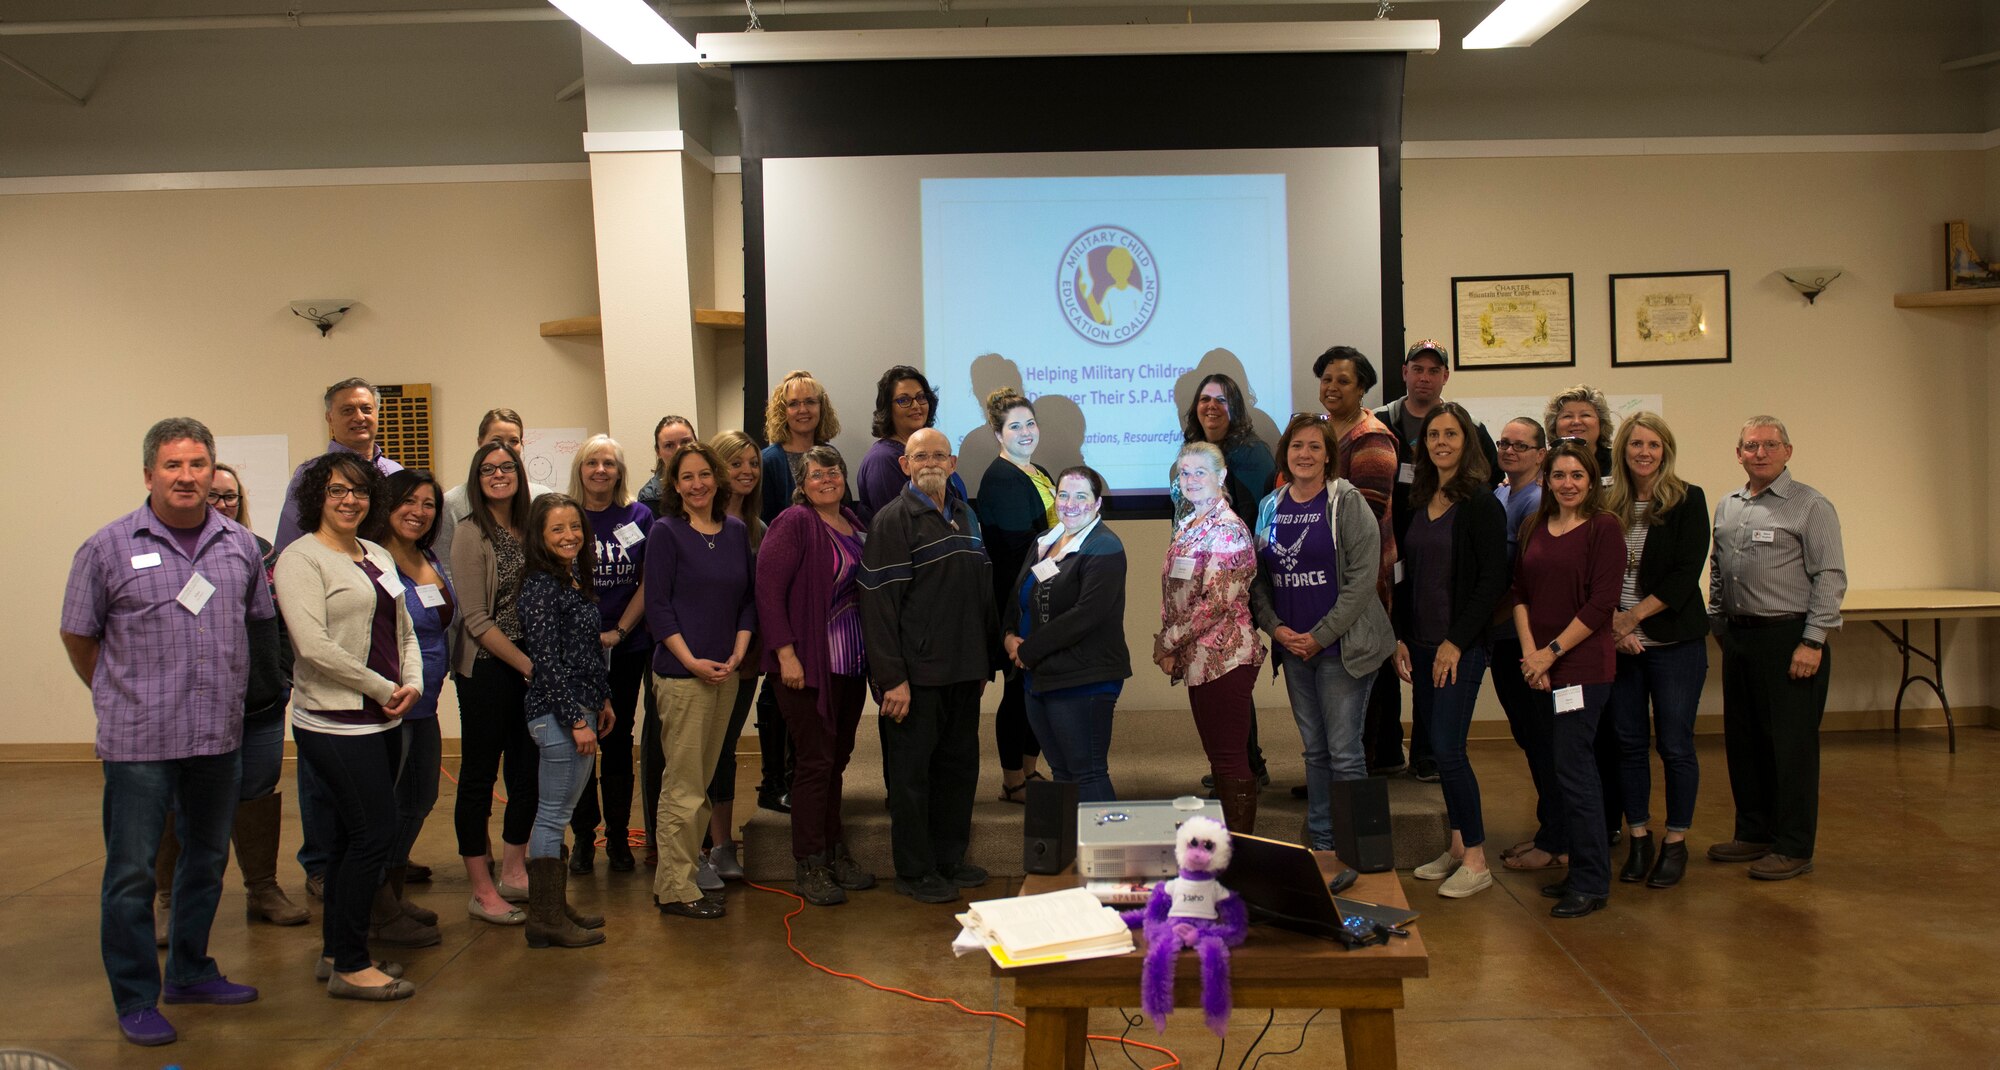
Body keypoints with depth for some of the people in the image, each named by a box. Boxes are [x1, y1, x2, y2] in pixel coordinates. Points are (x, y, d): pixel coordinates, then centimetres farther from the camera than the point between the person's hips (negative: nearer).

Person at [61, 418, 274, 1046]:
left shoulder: (240, 545, 5)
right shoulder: (108, 548, -5)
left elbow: (259, 621, 17)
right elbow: (78, 636, 3)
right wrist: (122, 697, 7)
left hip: (220, 736, 4)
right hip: (139, 741, -4)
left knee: (207, 860, 16)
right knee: (132, 872, 2)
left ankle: (190, 972, 33)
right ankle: (135, 1000, 14)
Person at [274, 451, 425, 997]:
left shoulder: (378, 557, 15)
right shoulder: (301, 558, -9)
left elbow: (404, 629, 19)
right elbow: (314, 646, -19)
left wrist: (413, 683, 0)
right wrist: (382, 690, -14)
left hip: (380, 720, 8)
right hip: (335, 722, -8)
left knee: (353, 835, 14)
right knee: (375, 832, -10)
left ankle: (337, 950, 25)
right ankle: (350, 966, 0)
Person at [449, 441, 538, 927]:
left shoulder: (527, 530, 9)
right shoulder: (471, 533, -9)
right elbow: (476, 620, -14)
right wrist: (529, 665, -14)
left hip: (529, 667, 6)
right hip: (486, 669, -6)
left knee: (527, 771, 12)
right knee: (479, 774, 2)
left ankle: (514, 873, 26)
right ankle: (481, 890, 10)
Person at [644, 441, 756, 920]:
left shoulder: (736, 531, 10)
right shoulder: (666, 532, -5)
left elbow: (749, 597, 13)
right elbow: (657, 606, -8)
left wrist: (738, 653, -1)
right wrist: (693, 662, -13)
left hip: (725, 673, 6)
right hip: (681, 673, -6)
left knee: (703, 778, 12)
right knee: (684, 785, -3)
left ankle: (686, 871, 22)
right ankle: (675, 889, 6)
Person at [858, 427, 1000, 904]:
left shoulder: (966, 516, 14)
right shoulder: (892, 520, -9)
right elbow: (879, 604, -14)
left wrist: (984, 662, 15)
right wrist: (892, 677, -20)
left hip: (963, 671, 7)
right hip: (917, 673, -7)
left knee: (960, 765, 13)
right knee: (911, 771, 1)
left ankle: (950, 860, 26)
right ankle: (914, 872, 11)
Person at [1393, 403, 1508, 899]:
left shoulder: (1481, 503, -8)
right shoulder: (1418, 504, 12)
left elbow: (1493, 580, -12)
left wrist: (1456, 642, -15)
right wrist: (1401, 638, 8)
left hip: (1461, 647, -7)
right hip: (1421, 644, 7)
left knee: (1447, 748, -9)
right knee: (1438, 747, 9)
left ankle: (1476, 861, 1)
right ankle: (1458, 846, 20)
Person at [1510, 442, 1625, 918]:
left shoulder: (1604, 528, -6)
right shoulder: (1535, 529, 12)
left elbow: (1601, 603, -11)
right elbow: (1521, 593, 8)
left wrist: (1552, 651, -12)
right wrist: (1530, 653, -5)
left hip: (1583, 665, -6)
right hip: (1539, 667, 6)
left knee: (1572, 768, -6)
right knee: (1573, 769, 12)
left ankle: (1591, 883, 5)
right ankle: (1582, 871, 22)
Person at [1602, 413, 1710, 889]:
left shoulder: (1688, 500, -3)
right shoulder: (1606, 505, 5)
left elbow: (1686, 573, -9)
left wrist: (1634, 616, -14)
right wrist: (1613, 621, -11)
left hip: (1674, 641, -3)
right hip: (1618, 643, 3)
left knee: (1675, 745, 2)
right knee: (1628, 743, 8)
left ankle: (1676, 843, 16)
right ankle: (1638, 839, 20)